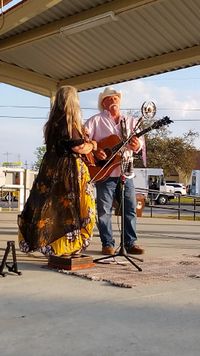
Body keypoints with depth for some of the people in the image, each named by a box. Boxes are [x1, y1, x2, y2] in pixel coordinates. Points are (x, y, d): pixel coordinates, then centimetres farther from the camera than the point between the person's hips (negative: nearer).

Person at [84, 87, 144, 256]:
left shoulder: (130, 121, 15)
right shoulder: (96, 120, 2)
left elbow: (140, 142, 9)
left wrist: (137, 145, -14)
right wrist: (94, 150, -21)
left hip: (125, 171, 4)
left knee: (131, 208, 4)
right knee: (104, 209, 1)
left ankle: (131, 243, 13)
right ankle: (108, 244, 11)